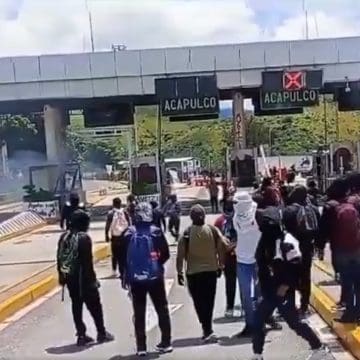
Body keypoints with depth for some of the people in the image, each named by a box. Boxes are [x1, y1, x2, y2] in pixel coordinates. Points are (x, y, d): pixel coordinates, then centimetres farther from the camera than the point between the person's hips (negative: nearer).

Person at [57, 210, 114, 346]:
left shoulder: (64, 237, 6)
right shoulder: (84, 238, -16)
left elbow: (59, 258, 9)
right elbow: (87, 262, -19)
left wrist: (62, 276, 17)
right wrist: (93, 279, -13)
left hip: (70, 277, 7)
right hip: (83, 278, -7)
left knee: (76, 305, 13)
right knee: (94, 305, 6)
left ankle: (81, 335, 15)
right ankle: (102, 333, 14)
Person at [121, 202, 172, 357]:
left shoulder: (128, 233, -3)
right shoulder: (156, 232, -6)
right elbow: (166, 254, -4)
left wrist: (125, 277, 7)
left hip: (135, 279, 1)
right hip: (155, 277, -1)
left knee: (139, 313, 9)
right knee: (162, 310, 12)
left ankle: (141, 347, 10)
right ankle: (166, 343, 13)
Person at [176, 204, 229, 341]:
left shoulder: (186, 233, -8)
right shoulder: (213, 230, -3)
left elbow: (180, 255, -9)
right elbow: (221, 249, -1)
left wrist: (180, 273, -1)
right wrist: (220, 266, 11)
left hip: (193, 273, -2)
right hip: (211, 270, 2)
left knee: (199, 303, 6)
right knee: (209, 301, 14)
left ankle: (207, 330, -4)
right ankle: (207, 329, 22)